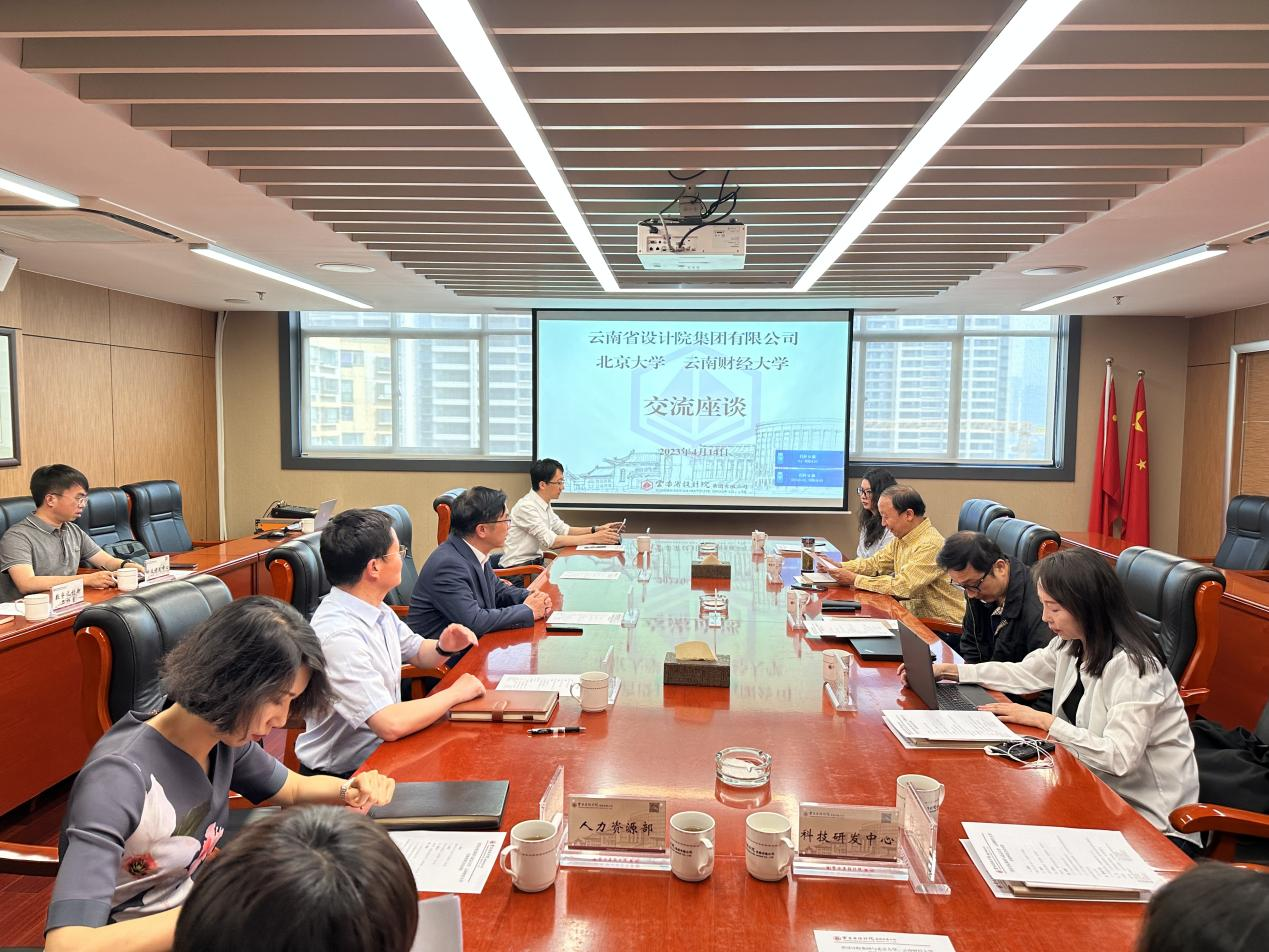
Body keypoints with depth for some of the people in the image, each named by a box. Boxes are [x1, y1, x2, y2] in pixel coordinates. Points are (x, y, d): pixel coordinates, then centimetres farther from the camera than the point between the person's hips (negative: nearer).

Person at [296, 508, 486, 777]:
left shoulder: (375, 609, 1)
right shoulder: (338, 634, -26)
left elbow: (418, 652, 19)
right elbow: (391, 725, -29)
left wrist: (444, 647, -4)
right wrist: (456, 693, -16)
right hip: (345, 775, -8)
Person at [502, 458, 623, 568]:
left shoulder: (544, 504, 8)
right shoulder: (526, 507, -20)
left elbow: (564, 530, 14)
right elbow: (551, 541, -26)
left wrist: (597, 529, 1)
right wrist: (594, 538, -26)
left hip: (535, 562, 8)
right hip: (518, 568, -8)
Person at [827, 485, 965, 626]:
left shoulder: (930, 545, -23)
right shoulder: (901, 538, 5)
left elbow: (901, 586, -26)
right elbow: (875, 563, 14)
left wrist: (854, 579, -19)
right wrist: (839, 567, -2)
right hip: (916, 614, 7)